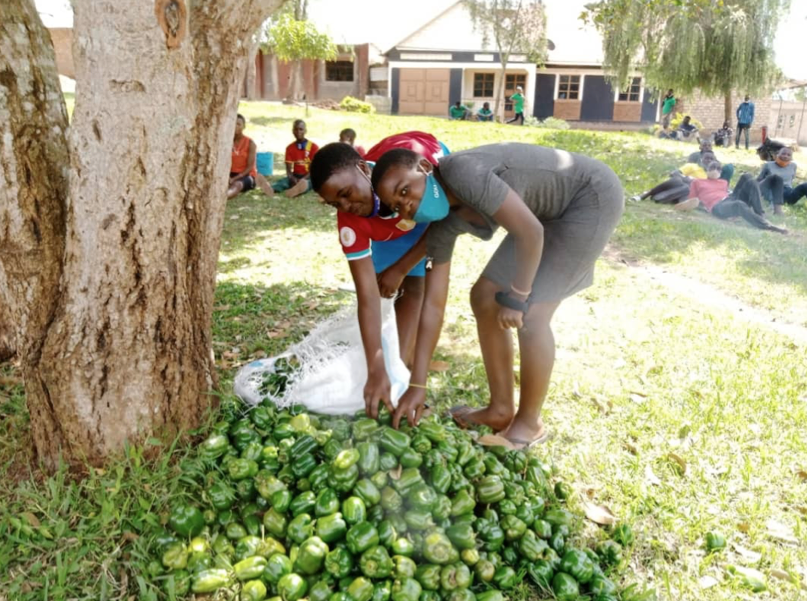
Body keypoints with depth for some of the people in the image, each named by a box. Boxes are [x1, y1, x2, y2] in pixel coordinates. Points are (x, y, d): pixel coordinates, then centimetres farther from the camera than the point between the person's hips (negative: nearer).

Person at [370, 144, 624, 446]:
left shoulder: (461, 173, -30)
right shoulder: (443, 223, -5)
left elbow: (530, 232, -31)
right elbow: (433, 305, -4)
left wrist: (516, 297, -18)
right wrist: (417, 385, -4)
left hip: (592, 196, -8)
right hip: (549, 212, 9)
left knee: (531, 313, -15)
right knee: (484, 298, 5)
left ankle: (529, 424, 7)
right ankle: (501, 410, 17)